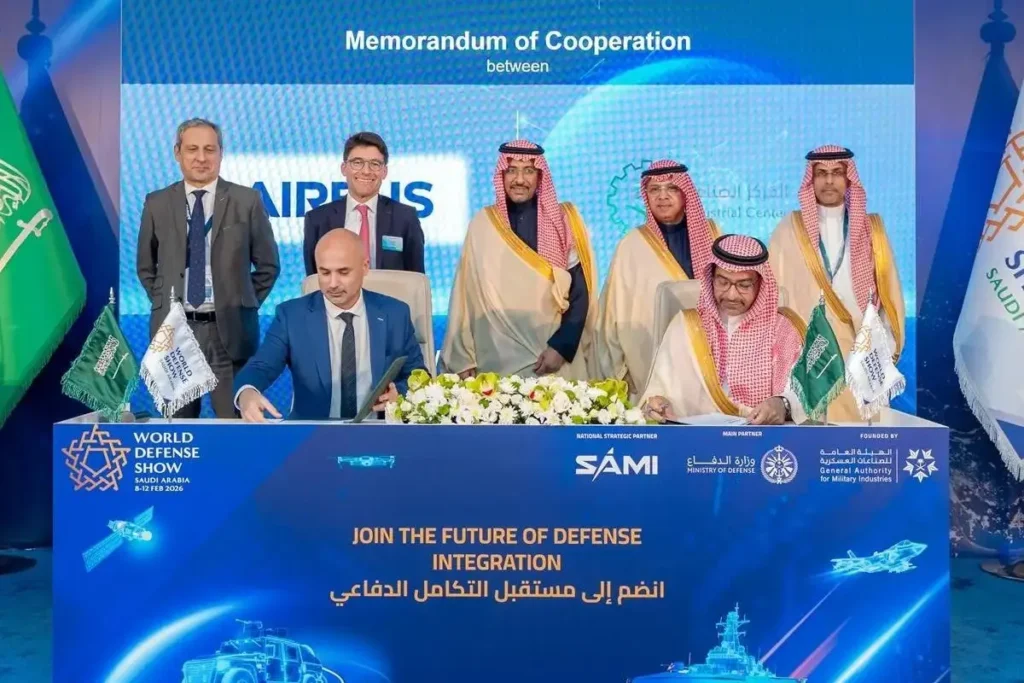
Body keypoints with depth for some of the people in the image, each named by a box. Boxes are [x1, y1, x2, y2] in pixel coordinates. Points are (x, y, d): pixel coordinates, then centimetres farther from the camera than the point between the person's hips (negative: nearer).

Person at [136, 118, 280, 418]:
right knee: (176, 420, 11)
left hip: (229, 330, -2)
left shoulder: (247, 200, -1)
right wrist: (163, 302, 9)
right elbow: (145, 266, 18)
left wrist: (242, 305, 3)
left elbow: (268, 265, 6)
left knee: (234, 420, 4)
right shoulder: (157, 203, 6)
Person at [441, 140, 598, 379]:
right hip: (495, 360, 1)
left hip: (554, 358, -1)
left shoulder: (564, 221, 1)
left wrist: (562, 346, -11)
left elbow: (581, 292, -2)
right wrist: (463, 359, 1)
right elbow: (465, 295, 4)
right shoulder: (482, 223, 3)